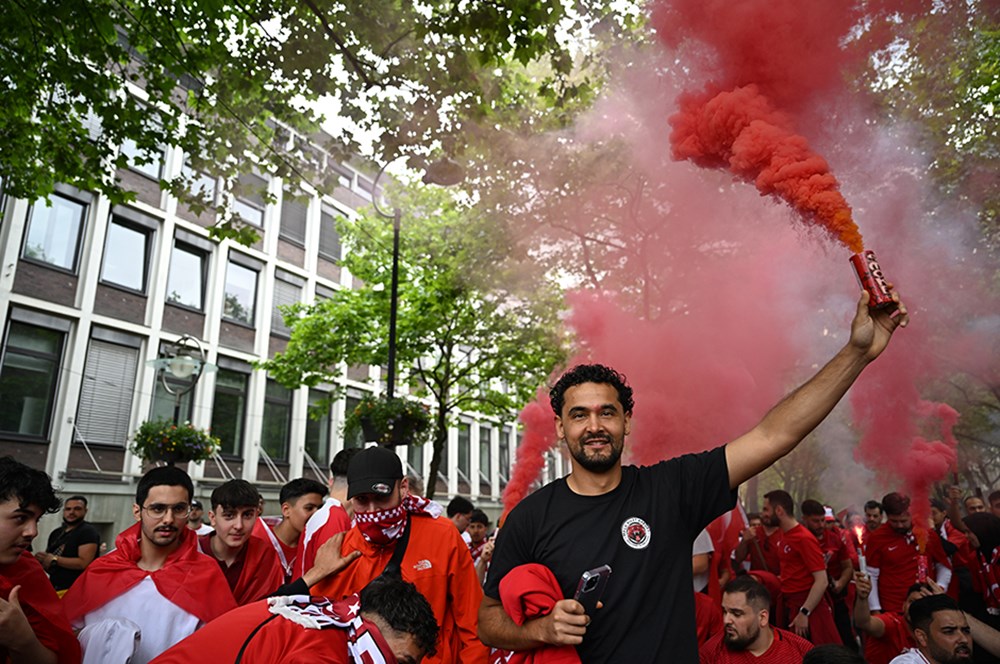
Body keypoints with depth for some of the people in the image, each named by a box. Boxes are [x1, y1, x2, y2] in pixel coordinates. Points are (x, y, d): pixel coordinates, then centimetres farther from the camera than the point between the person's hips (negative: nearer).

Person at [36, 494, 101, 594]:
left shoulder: (88, 532, -5)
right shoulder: (56, 533, 20)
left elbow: (84, 562, -16)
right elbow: (47, 559, 23)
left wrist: (54, 559, -11)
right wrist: (42, 559, 0)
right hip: (53, 589, 9)